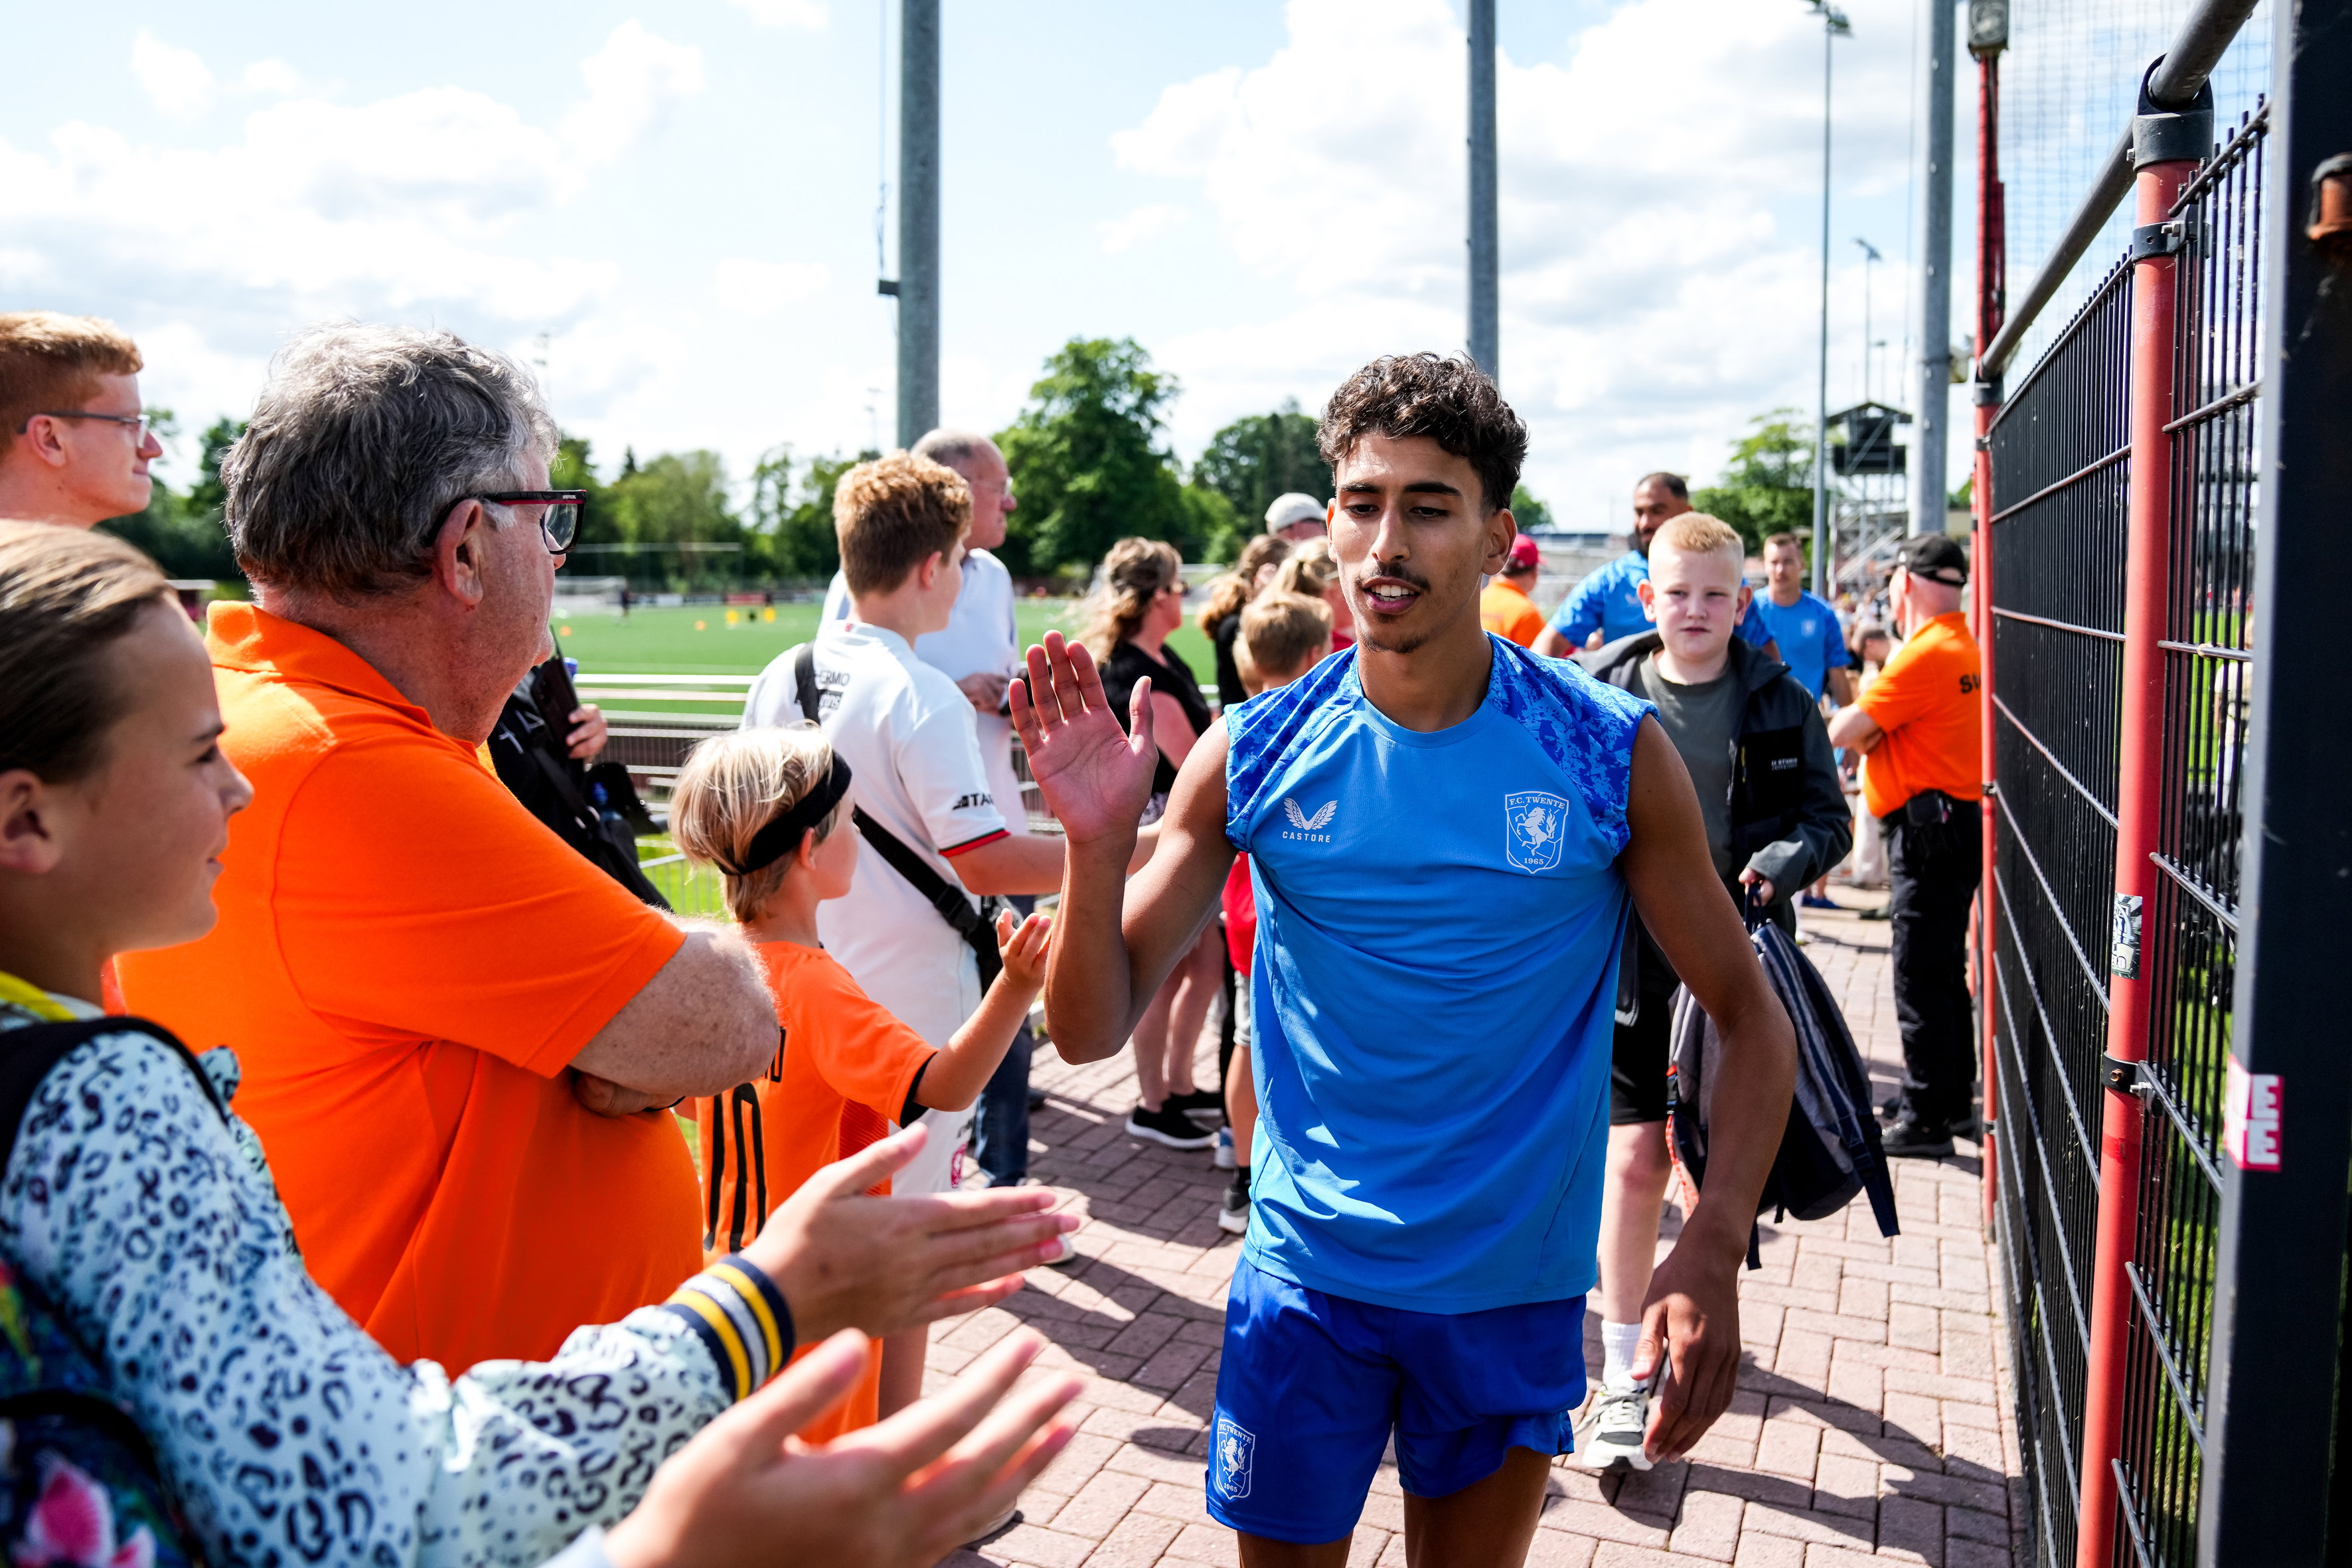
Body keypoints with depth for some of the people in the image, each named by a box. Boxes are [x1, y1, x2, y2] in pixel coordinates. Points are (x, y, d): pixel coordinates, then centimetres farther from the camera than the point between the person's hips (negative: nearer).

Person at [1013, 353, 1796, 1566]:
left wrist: (1711, 1251, -19)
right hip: (1306, 1277, 0)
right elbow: (1091, 1031, -8)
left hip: (1517, 1288, 0)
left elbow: (1750, 1020, -4)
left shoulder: (1612, 756, -10)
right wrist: (1096, 842, -26)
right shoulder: (1255, 754, -8)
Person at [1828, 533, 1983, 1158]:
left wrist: (1857, 725, 2)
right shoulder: (1964, 647, 13)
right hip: (1953, 824, 10)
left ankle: (1926, 1120, 2)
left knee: (1922, 978, -4)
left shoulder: (1926, 653, -18)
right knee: (1943, 972, 19)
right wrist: (1873, 731, -2)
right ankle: (1952, 1094, 31)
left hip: (1930, 830, -10)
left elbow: (1844, 730, -17)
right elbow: (1887, 725, 16)